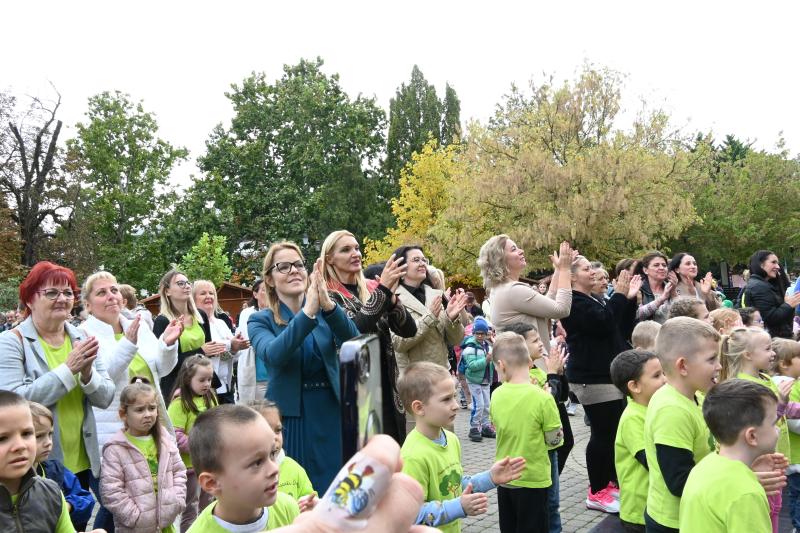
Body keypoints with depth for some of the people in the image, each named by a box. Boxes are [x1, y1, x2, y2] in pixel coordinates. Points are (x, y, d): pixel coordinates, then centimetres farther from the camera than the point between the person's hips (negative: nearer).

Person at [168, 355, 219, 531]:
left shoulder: (210, 398, 6)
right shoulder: (180, 402, -15)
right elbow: (174, 436, -21)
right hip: (190, 464, -6)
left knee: (207, 508, 18)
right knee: (190, 511, 5)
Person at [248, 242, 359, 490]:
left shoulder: (326, 311, 3)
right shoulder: (260, 320, -1)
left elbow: (352, 341, -15)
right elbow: (273, 354, -22)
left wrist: (328, 304, -32)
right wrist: (308, 312, -33)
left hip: (332, 414, 2)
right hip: (290, 418, -2)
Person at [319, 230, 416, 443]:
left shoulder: (372, 288, 9)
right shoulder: (327, 295, -4)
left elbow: (409, 330, 3)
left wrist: (391, 298, -15)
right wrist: (383, 291, -23)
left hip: (386, 386, 5)